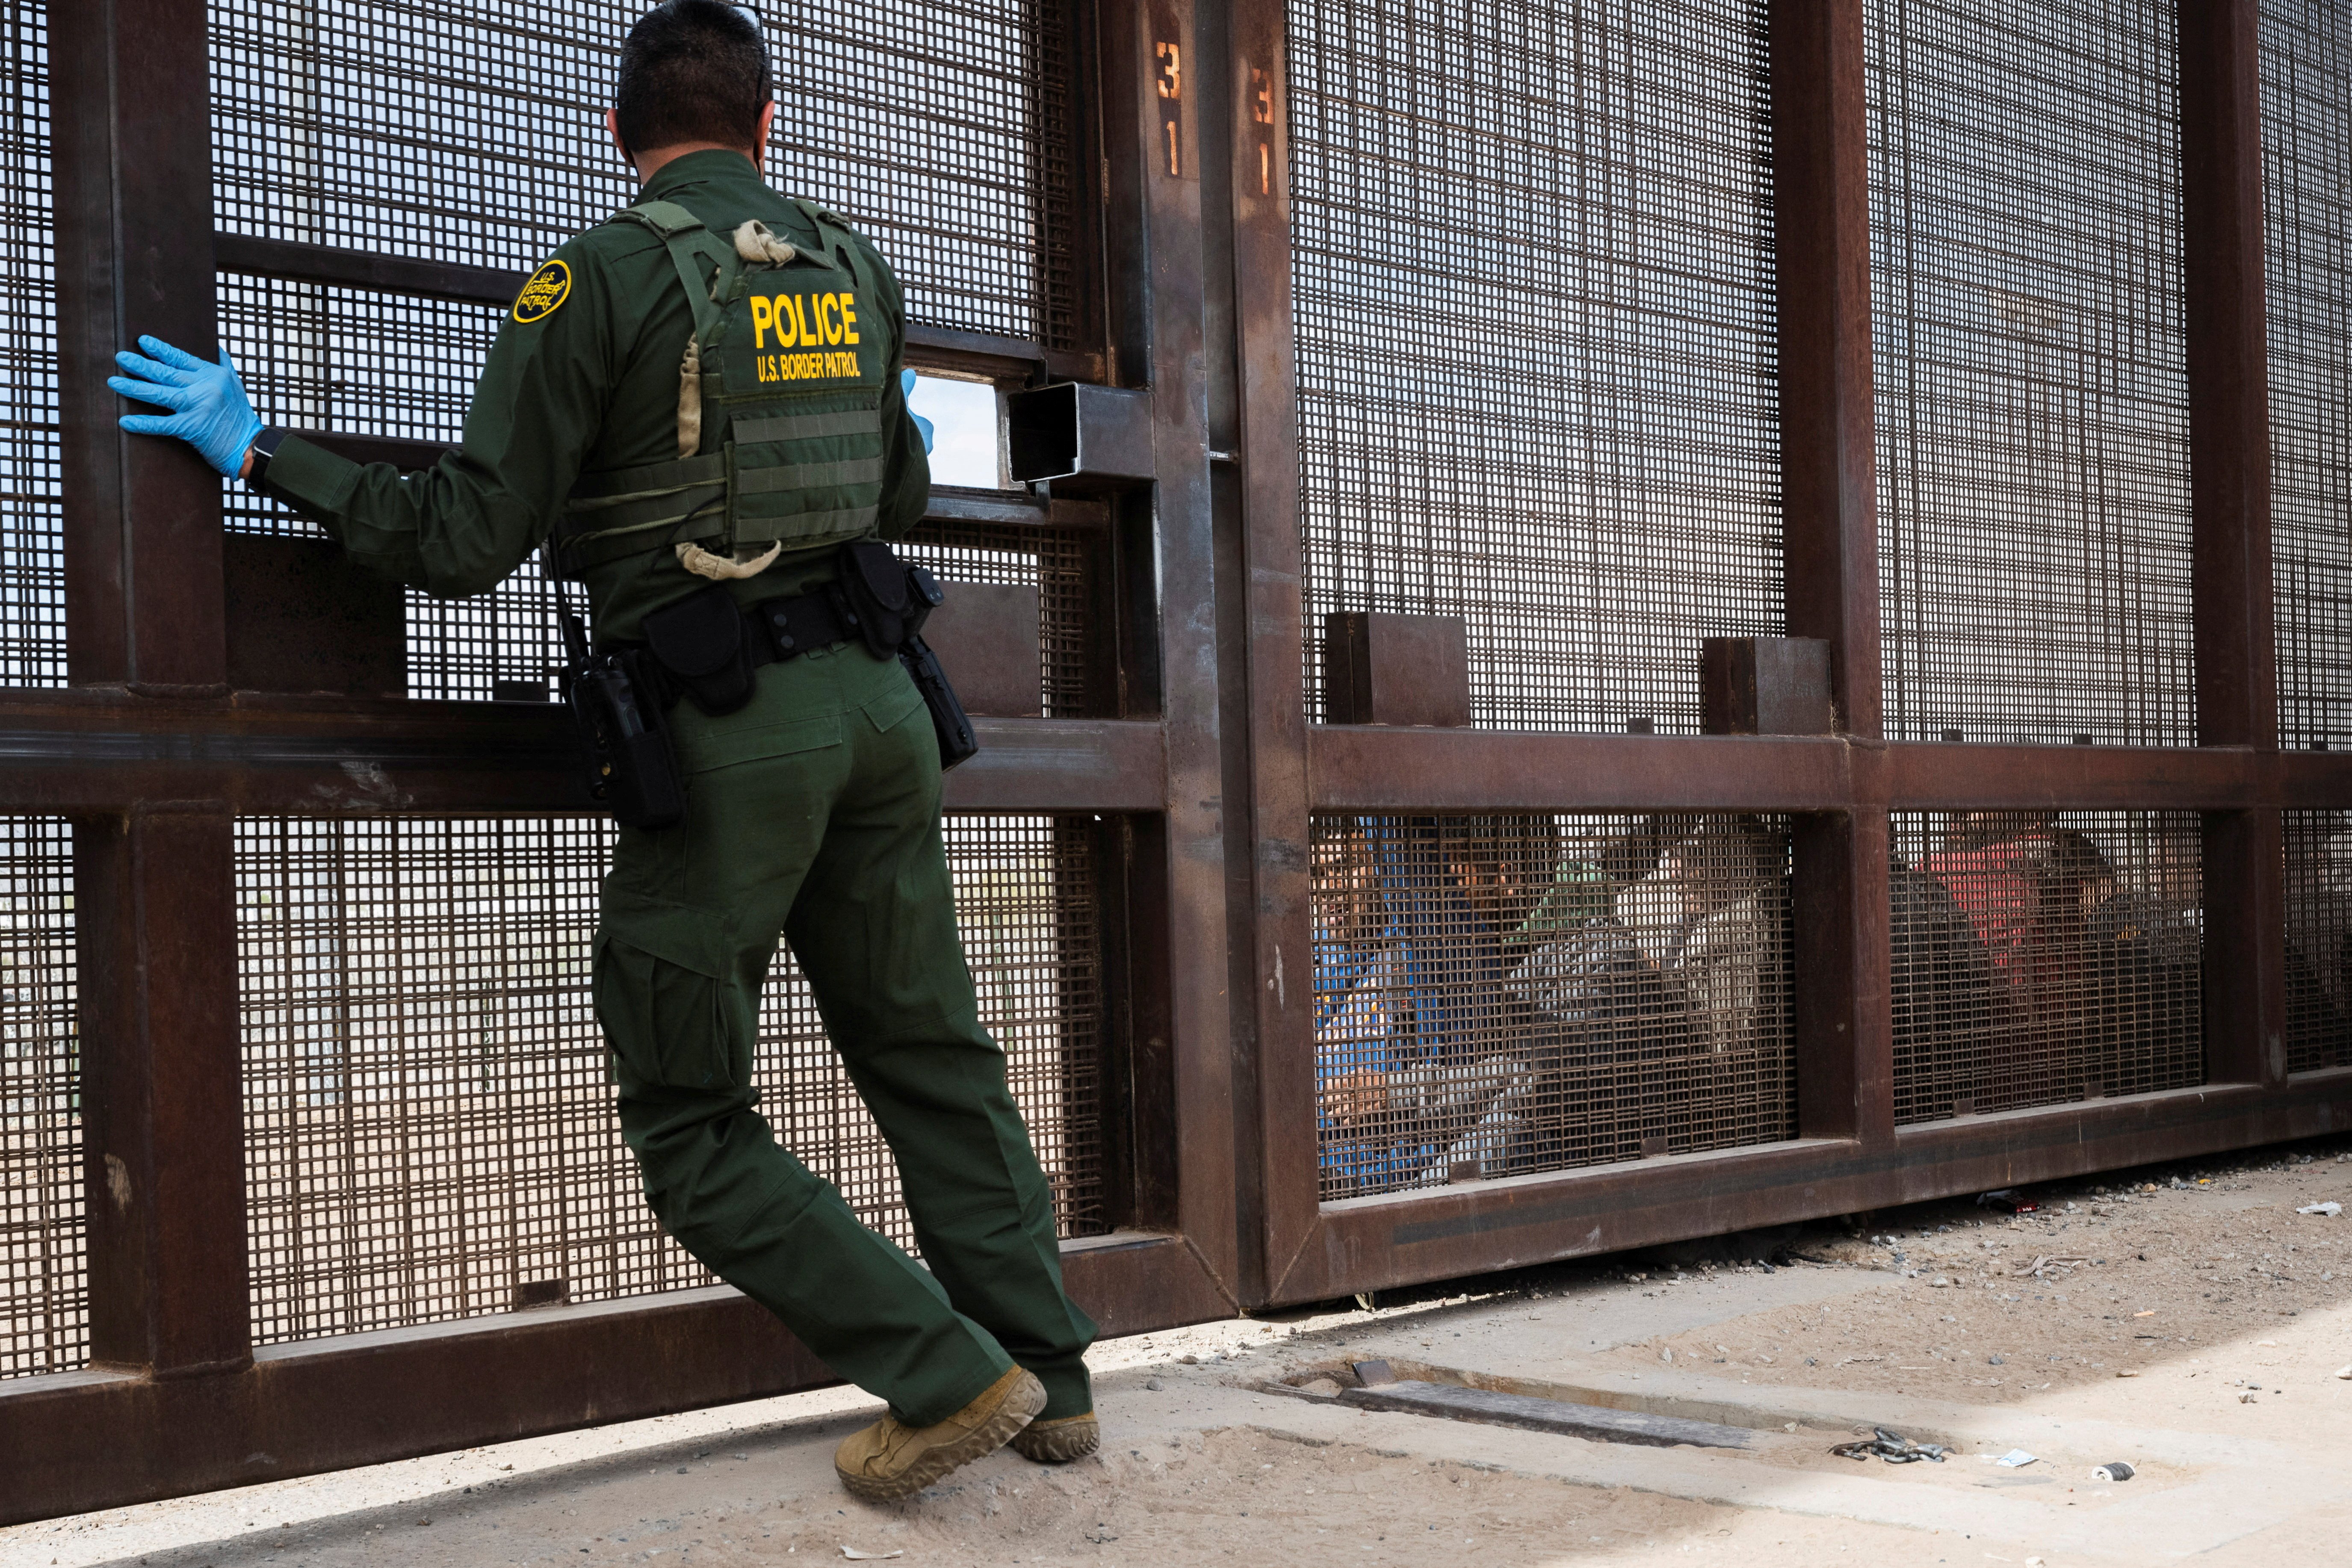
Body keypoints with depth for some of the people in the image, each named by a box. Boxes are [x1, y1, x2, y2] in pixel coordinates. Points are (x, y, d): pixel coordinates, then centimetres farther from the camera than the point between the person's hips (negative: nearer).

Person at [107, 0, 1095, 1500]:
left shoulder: (598, 278, -6)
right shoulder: (855, 267, 12)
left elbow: (465, 543, -9)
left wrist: (261, 448, 1)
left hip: (727, 725, -6)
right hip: (875, 696, 6)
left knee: (695, 1125, 5)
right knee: (931, 1056, 16)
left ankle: (951, 1375, 0)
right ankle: (1052, 1372, 19)